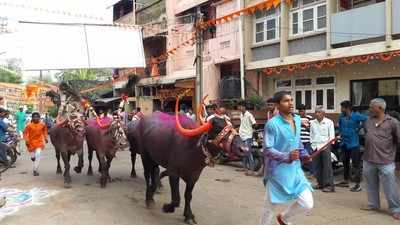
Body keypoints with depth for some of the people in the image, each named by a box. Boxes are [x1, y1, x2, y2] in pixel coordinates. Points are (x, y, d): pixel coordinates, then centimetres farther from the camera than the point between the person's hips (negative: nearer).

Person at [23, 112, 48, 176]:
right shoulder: (29, 125, -9)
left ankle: (35, 170, -14)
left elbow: (44, 131, 15)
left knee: (38, 155, -19)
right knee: (33, 157, 13)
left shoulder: (42, 125, -3)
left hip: (39, 142, 0)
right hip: (31, 142, 0)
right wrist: (26, 140, -18)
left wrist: (45, 138, 10)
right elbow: (25, 133, -7)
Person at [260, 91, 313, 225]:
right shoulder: (272, 124, -18)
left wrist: (303, 154, 4)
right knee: (270, 206, 9)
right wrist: (287, 156, -31)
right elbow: (267, 150, -19)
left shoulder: (297, 120, 5)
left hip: (295, 170, 6)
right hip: (278, 171, -6)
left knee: (308, 204, 3)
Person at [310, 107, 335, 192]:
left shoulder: (329, 122, 1)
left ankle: (329, 185, -6)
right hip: (315, 147, 4)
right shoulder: (312, 123, 11)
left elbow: (332, 136, 1)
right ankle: (320, 183, 17)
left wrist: (327, 144, -8)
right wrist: (313, 145, 8)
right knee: (317, 166, 7)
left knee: (327, 166, -7)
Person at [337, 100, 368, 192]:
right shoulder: (341, 117, 5)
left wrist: (359, 128, -15)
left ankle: (357, 184, 1)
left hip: (353, 144, -7)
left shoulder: (356, 116, -13)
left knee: (356, 164, -4)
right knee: (345, 162, 17)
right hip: (344, 143, 7)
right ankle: (346, 181, 30)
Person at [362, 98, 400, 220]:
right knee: (371, 186, 16)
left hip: (386, 162, -5)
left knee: (390, 188, 0)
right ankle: (373, 205, 31)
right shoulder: (368, 121, 5)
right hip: (368, 160, 5)